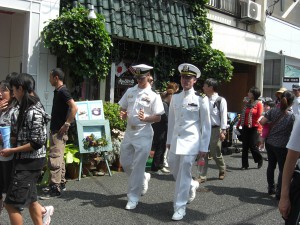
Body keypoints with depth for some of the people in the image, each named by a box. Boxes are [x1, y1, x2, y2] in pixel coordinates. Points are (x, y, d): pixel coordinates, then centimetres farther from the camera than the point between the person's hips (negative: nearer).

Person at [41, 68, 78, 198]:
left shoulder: (63, 91, -15)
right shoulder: (58, 91, 13)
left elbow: (74, 108, -25)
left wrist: (66, 125, -22)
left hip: (59, 131, -10)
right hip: (55, 130, 10)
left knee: (54, 159, -9)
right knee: (59, 158, 15)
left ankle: (55, 189, -5)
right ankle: (61, 184, 24)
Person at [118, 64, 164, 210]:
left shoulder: (153, 96, -7)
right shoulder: (130, 91, 7)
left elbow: (158, 118, -7)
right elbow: (123, 109, 14)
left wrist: (145, 118, -25)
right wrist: (123, 115, -9)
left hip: (143, 135, -6)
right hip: (129, 132, 6)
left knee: (138, 167, -2)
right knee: (125, 162, 14)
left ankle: (133, 197, 11)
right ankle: (144, 178, 39)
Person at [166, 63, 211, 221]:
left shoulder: (201, 99, -7)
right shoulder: (175, 97, 7)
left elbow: (206, 125, -6)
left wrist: (204, 147, -7)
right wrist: (169, 140, 15)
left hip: (191, 142, -5)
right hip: (176, 140, 5)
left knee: (184, 174, -4)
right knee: (174, 170, 14)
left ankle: (180, 207, 8)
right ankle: (192, 185, 44)